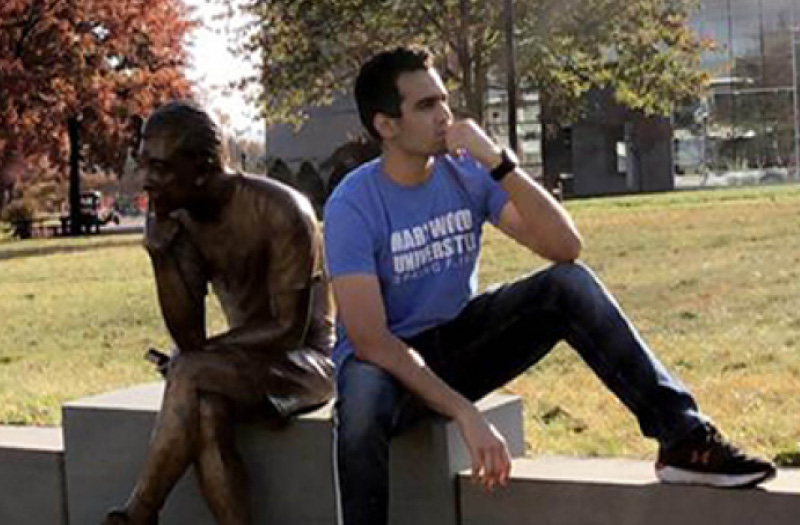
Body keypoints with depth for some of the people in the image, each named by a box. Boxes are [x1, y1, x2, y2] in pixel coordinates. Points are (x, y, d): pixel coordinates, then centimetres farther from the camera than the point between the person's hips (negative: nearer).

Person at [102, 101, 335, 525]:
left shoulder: (280, 211, -20)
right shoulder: (183, 222, -1)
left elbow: (289, 330, -20)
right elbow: (189, 339, -7)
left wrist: (202, 353, -15)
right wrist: (159, 245, -16)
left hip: (309, 359, -5)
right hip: (246, 363, 6)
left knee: (190, 375, -30)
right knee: (205, 412, -30)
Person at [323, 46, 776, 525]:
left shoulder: (467, 172, -8)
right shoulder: (354, 206, -20)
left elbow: (565, 246, -18)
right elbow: (370, 339, -26)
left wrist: (499, 162, -28)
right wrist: (465, 414, -33)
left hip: (460, 338, 4)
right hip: (388, 357, -4)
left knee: (569, 283, -20)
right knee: (362, 408, -40)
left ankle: (685, 438, -23)